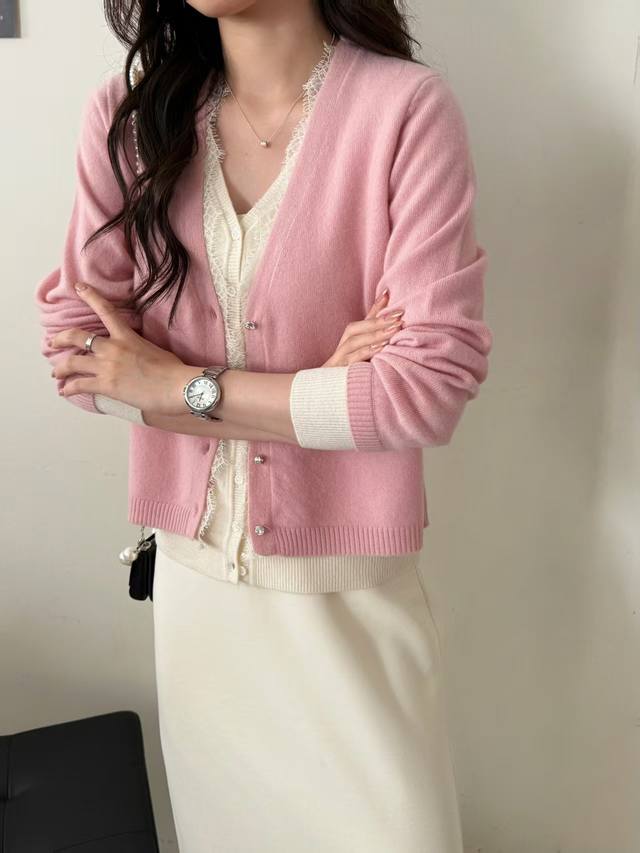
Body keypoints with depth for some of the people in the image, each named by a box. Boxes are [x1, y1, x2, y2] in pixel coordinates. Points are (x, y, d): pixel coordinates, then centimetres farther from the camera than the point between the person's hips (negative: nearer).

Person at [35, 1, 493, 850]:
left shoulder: (406, 107, -14)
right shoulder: (126, 113, -2)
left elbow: (434, 381, -18)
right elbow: (75, 345, -5)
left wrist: (187, 388, -14)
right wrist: (312, 395, -15)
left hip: (349, 586, -3)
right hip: (190, 571, 4)